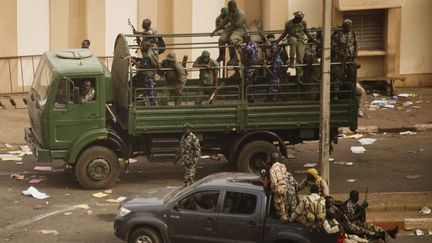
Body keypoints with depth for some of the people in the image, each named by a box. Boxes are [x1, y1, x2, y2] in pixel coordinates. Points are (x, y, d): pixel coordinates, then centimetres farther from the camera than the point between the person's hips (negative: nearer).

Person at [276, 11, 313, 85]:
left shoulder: (303, 23, 0)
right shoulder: (289, 23, -6)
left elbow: (306, 32, 15)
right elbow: (285, 33, 5)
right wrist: (278, 41, -2)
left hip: (300, 41, 2)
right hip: (292, 39, -2)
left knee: (300, 59, -8)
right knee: (294, 40, -41)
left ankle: (298, 78, 0)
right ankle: (291, 61, -34)